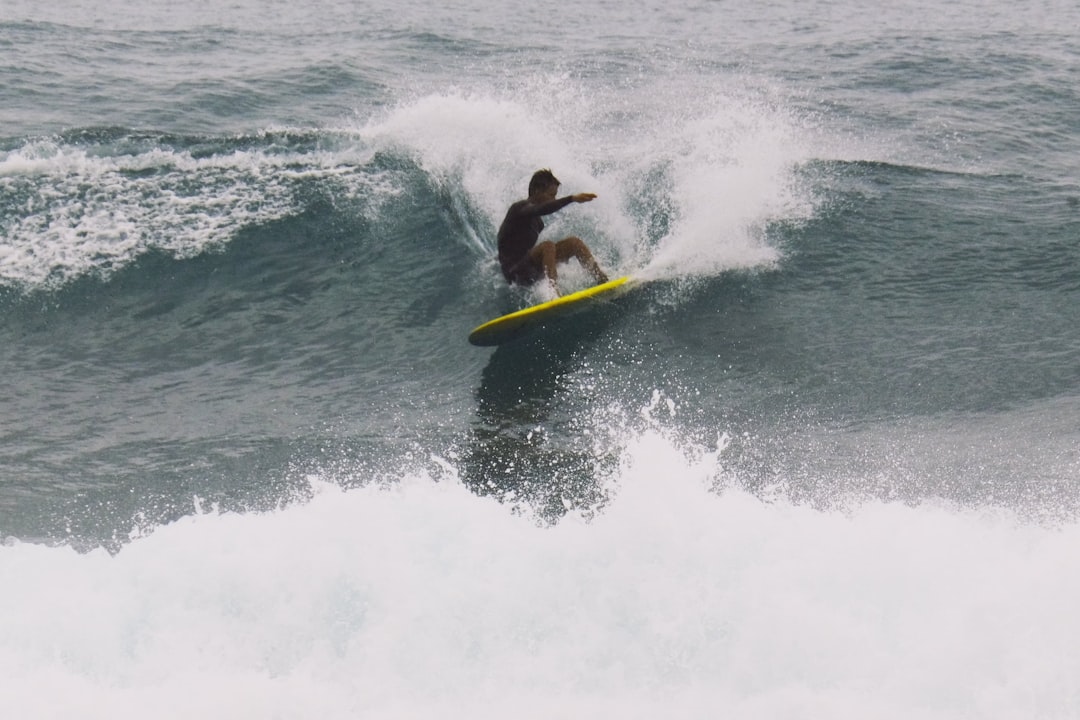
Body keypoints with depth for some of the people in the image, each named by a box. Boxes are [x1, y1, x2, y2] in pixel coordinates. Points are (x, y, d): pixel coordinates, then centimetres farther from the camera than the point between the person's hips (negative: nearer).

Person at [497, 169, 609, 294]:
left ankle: (603, 280, -10)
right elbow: (544, 209, -36)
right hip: (515, 273, -9)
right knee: (548, 246, -35)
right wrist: (572, 198, -46)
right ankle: (555, 294, -48)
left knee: (574, 242, 0)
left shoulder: (536, 220, 15)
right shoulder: (520, 208, -15)